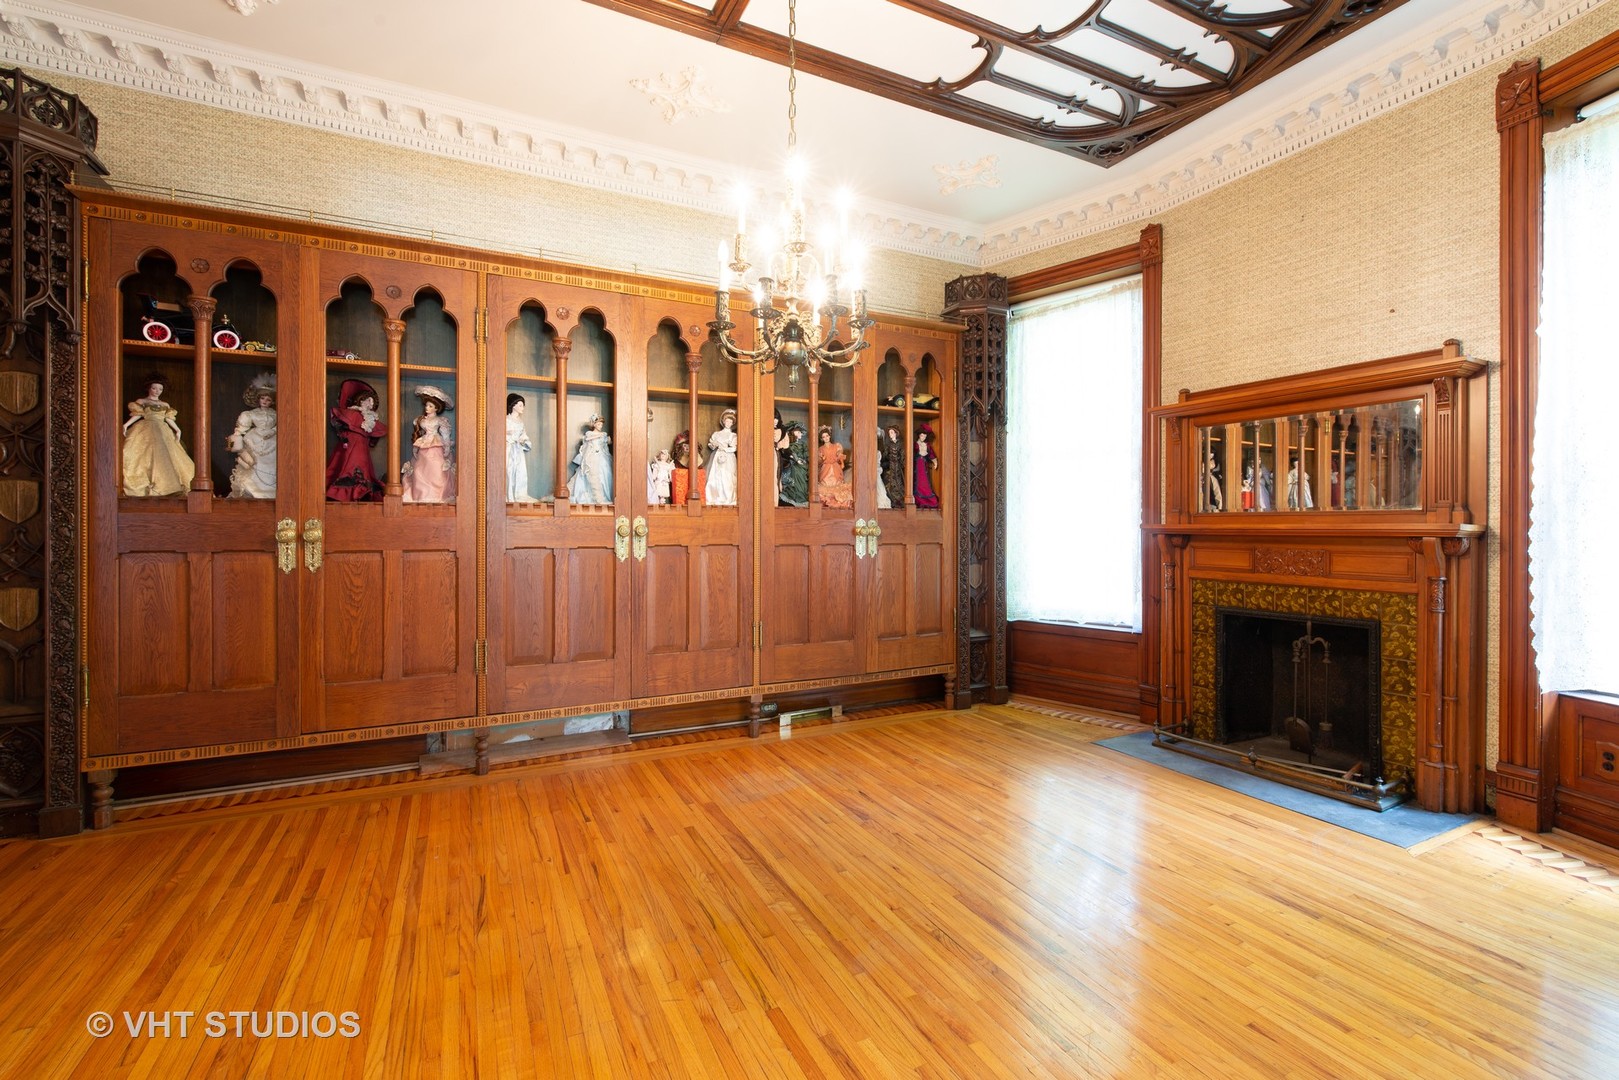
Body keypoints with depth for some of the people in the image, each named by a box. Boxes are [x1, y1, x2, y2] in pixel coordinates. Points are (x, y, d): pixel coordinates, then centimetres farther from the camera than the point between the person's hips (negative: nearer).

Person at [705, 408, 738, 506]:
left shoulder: (733, 435, 7)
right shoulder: (716, 434, 16)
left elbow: (733, 448, -5)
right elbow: (710, 445, 14)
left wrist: (722, 447, -9)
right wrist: (714, 445, -6)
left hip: (728, 460, -3)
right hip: (716, 458, 3)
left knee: (726, 480, -10)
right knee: (714, 479, -5)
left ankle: (727, 502, -9)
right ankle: (714, 501, -3)